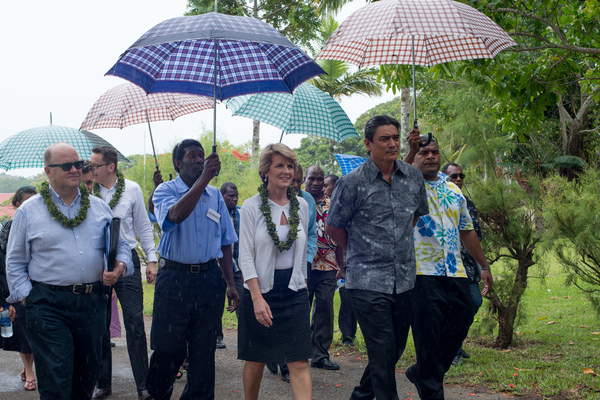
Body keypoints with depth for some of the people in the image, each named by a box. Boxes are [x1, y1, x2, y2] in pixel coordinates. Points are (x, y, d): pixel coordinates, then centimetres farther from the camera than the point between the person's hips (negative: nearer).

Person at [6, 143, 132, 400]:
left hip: (92, 302, 4)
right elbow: (15, 263, 5)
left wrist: (120, 267, -5)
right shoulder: (28, 211, 2)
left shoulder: (98, 207, 11)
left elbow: (121, 245, 16)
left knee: (88, 374, 14)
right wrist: (26, 296, -5)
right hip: (48, 306, -3)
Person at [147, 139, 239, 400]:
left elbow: (225, 242, 14)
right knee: (168, 349, 0)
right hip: (174, 279, -3)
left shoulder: (214, 195, 11)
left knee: (204, 350, 7)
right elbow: (176, 214, -24)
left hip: (208, 278, 3)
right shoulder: (166, 190, 0)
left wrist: (231, 284, 9)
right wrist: (204, 178, -26)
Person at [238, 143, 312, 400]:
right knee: (255, 360, 9)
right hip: (260, 290, -2)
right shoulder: (251, 207, -6)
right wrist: (257, 298, -18)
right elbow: (245, 256, -10)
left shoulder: (301, 205, 5)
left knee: (300, 361, -5)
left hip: (294, 291, 2)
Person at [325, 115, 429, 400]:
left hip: (404, 279, 5)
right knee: (383, 351, -6)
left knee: (396, 348, 14)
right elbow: (332, 227, 2)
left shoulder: (413, 177, 5)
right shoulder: (353, 182, -8)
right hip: (368, 282, -5)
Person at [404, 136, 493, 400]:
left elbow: (466, 230, 22)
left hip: (455, 273, 6)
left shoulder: (453, 189, 17)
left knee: (461, 323, 8)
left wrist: (484, 265, 21)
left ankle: (421, 372, 28)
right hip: (422, 273, -6)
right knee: (427, 335, -2)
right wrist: (410, 152, -34)